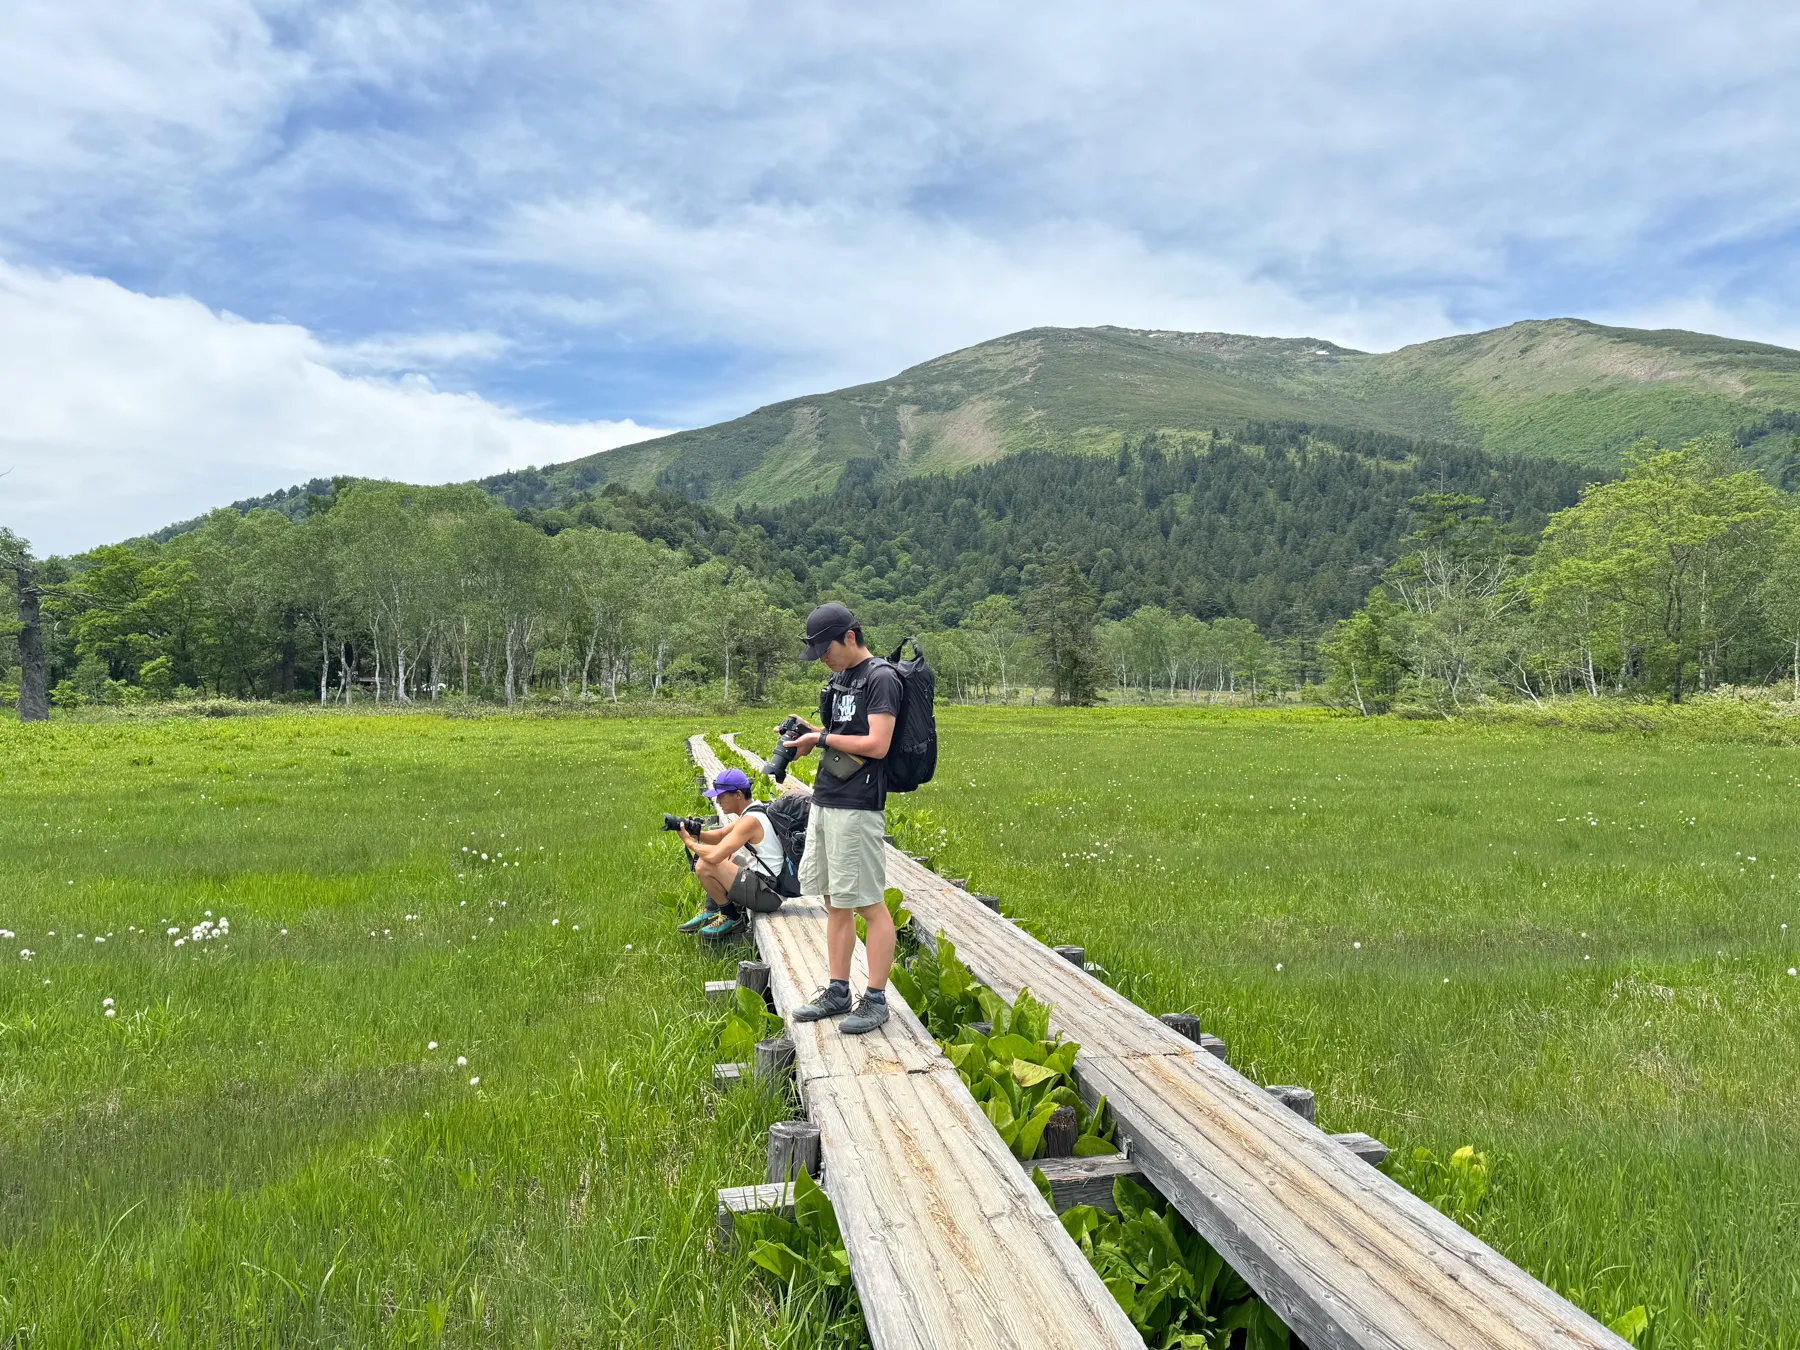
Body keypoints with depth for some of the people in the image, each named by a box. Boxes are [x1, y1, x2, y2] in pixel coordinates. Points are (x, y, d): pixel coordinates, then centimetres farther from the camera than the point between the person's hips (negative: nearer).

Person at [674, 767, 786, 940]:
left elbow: (714, 855, -27)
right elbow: (720, 836, 20)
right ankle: (711, 911, 20)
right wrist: (696, 833, 1)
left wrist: (689, 841, -9)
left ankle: (733, 917, 0)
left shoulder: (750, 821, -20)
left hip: (767, 892, -11)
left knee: (704, 866, -19)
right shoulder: (752, 813, 11)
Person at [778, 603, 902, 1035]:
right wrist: (809, 735, 4)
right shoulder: (840, 677, 17)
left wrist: (823, 738, -11)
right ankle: (837, 992, 23)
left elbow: (876, 745, -19)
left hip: (858, 808, -9)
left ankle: (876, 999, 7)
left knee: (870, 905, -2)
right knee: (836, 904, 14)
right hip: (825, 803, 9)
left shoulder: (880, 678, -11)